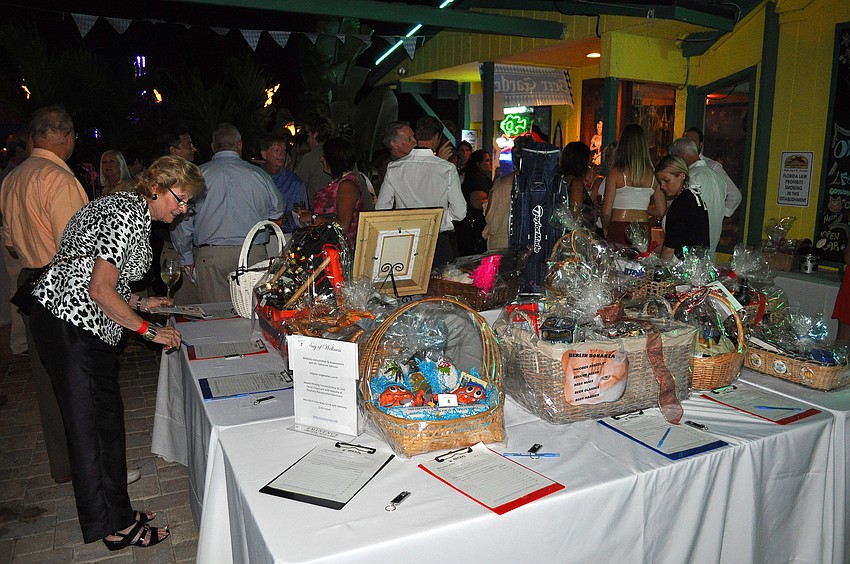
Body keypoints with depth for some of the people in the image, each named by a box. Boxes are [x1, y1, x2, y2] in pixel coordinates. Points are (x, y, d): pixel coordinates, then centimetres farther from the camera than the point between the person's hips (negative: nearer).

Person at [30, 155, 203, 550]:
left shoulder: (129, 208, 16)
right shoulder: (128, 216, -16)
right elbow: (100, 289, -20)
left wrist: (139, 303, 17)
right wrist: (149, 331, -13)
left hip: (84, 325, 10)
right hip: (70, 322, -10)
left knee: (106, 415, 13)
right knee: (89, 423, -3)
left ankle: (116, 513, 25)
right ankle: (115, 526, 7)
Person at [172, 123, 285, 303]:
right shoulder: (259, 174, 4)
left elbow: (183, 221, 5)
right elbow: (277, 212, 17)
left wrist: (187, 258, 18)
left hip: (211, 255, 0)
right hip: (254, 254, 1)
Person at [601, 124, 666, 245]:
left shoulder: (615, 172, -7)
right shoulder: (653, 173, 2)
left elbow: (606, 211, -8)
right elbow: (661, 211, 8)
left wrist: (605, 229, 10)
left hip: (618, 228, -3)